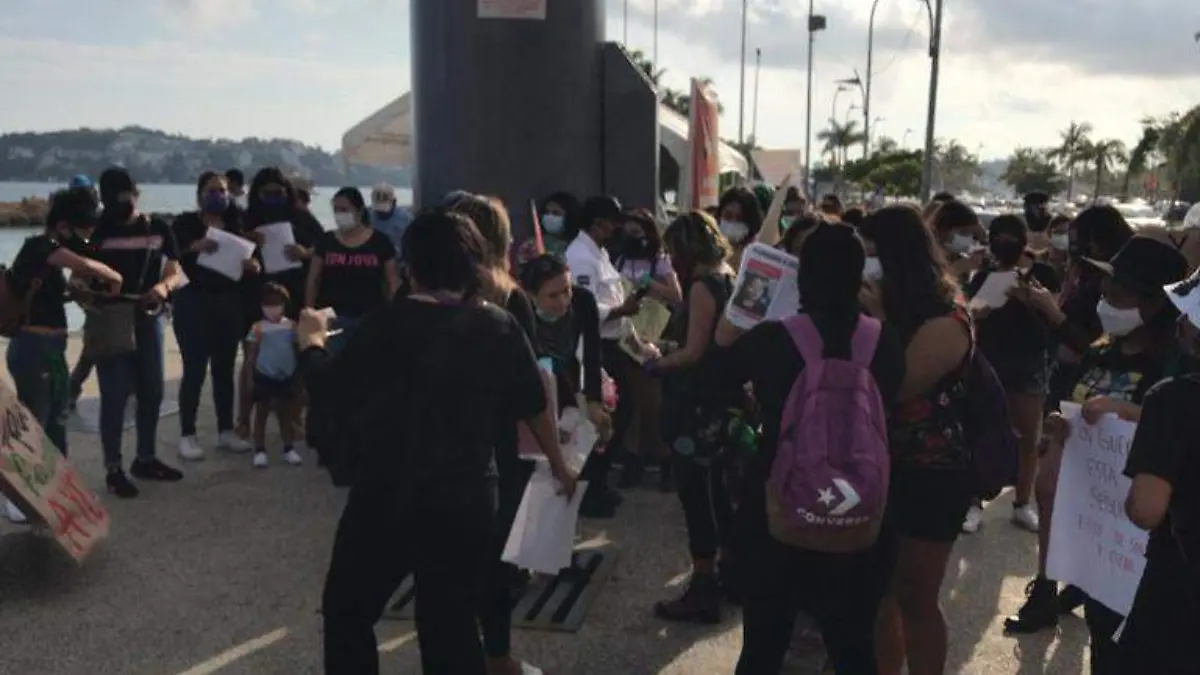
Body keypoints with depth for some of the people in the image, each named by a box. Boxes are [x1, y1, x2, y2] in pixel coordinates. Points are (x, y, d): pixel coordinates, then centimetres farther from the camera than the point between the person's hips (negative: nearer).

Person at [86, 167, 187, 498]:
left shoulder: (159, 229, 4)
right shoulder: (98, 232, 0)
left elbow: (175, 274, 1)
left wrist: (162, 288, -20)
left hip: (147, 319, 3)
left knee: (152, 391, 10)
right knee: (115, 394, -4)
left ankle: (146, 459, 26)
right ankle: (113, 469, 4)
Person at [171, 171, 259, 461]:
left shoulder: (235, 225, 13)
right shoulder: (185, 223, -1)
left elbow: (247, 260, 13)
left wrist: (253, 267, -10)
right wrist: (194, 247, -31)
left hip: (229, 304, 4)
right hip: (194, 303, -4)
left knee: (225, 369, 9)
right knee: (194, 370, -5)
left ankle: (226, 431, 17)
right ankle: (187, 435, 1)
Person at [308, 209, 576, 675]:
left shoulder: (389, 323, -12)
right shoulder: (501, 327, -1)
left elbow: (331, 385, -6)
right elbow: (535, 405, 7)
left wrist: (311, 340, 14)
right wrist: (558, 465, 22)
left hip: (385, 500, -3)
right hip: (464, 504, 4)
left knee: (347, 610, 17)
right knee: (452, 624, 14)